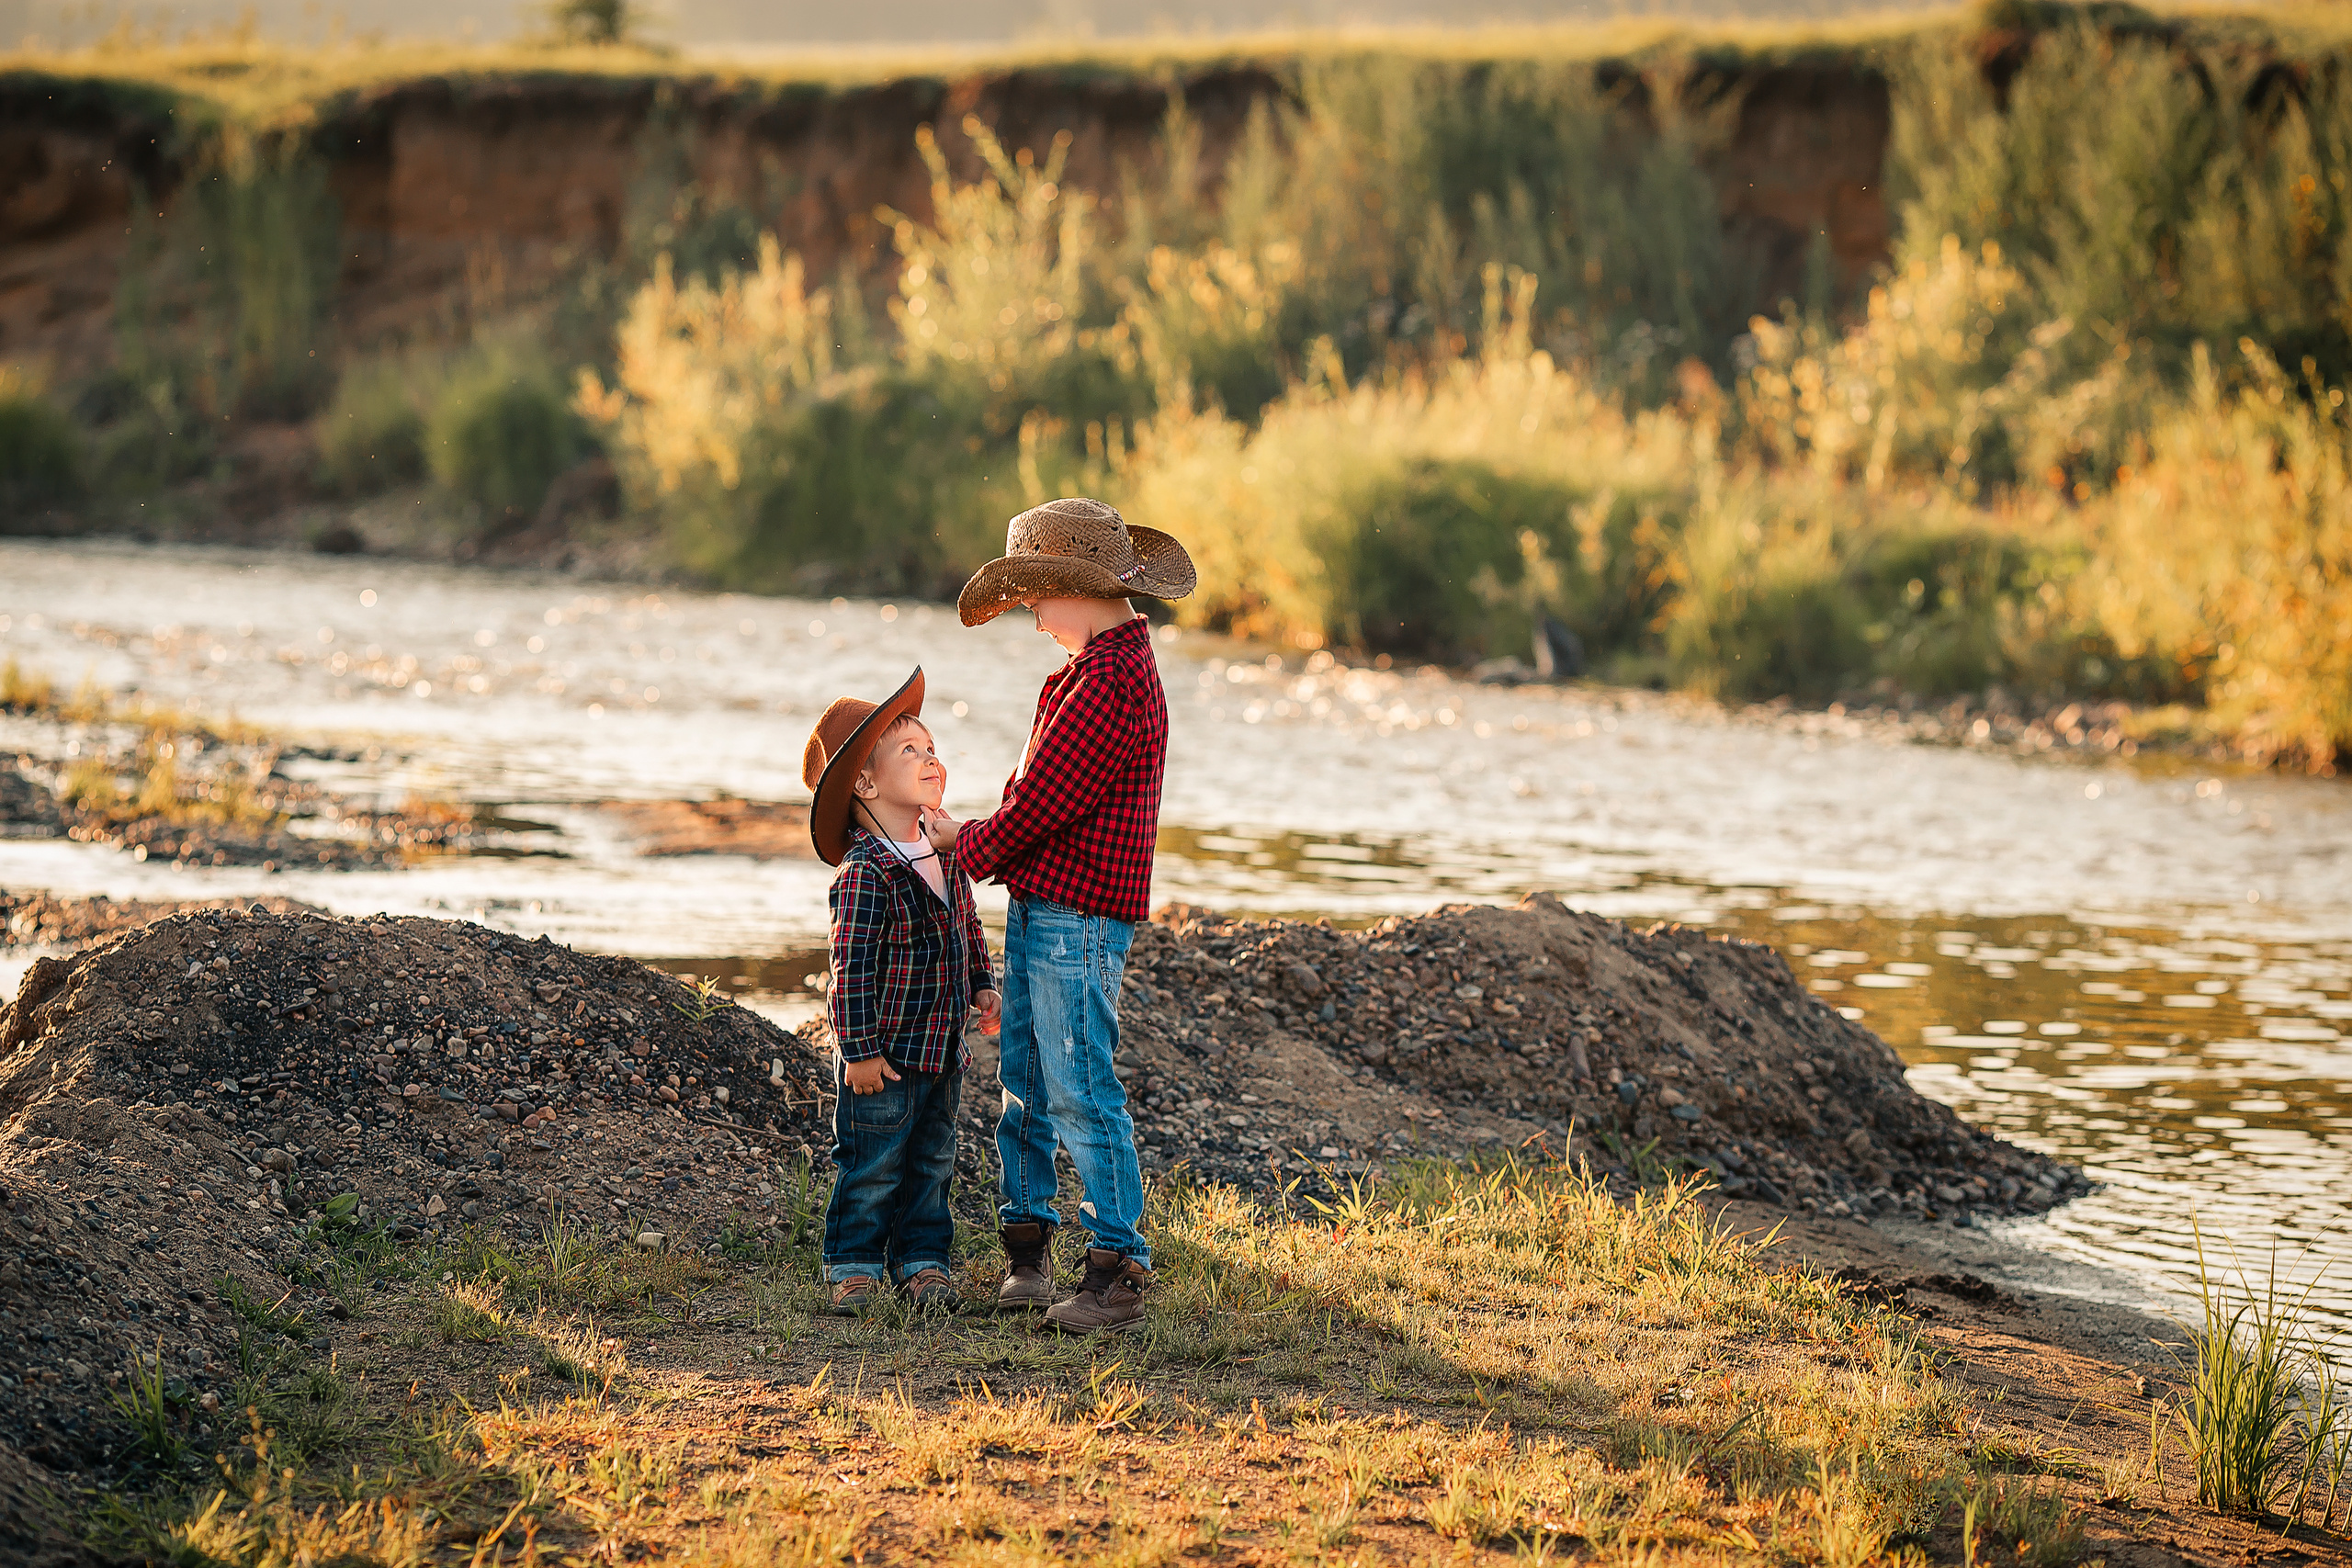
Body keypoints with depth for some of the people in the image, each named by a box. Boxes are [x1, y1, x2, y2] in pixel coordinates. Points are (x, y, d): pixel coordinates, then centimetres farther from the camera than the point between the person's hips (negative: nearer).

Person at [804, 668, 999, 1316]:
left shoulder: (946, 854, 5)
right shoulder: (865, 874, -20)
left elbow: (968, 927, 22)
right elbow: (852, 965, -20)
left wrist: (981, 985, 12)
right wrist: (859, 1048, -20)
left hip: (942, 1045, 8)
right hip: (883, 1054, -8)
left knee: (931, 1163, 15)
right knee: (872, 1167, 1)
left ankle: (922, 1259, 26)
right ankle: (854, 1267, 13)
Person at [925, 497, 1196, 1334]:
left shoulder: (1111, 683, -19)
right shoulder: (1101, 665, 15)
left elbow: (1042, 803, -18)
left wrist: (968, 844, -2)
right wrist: (972, 836, 7)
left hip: (1079, 918, -10)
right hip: (1036, 906, 10)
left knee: (1082, 1090, -8)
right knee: (1025, 1085, 14)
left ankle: (1119, 1271, -4)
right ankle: (1026, 1245, 24)